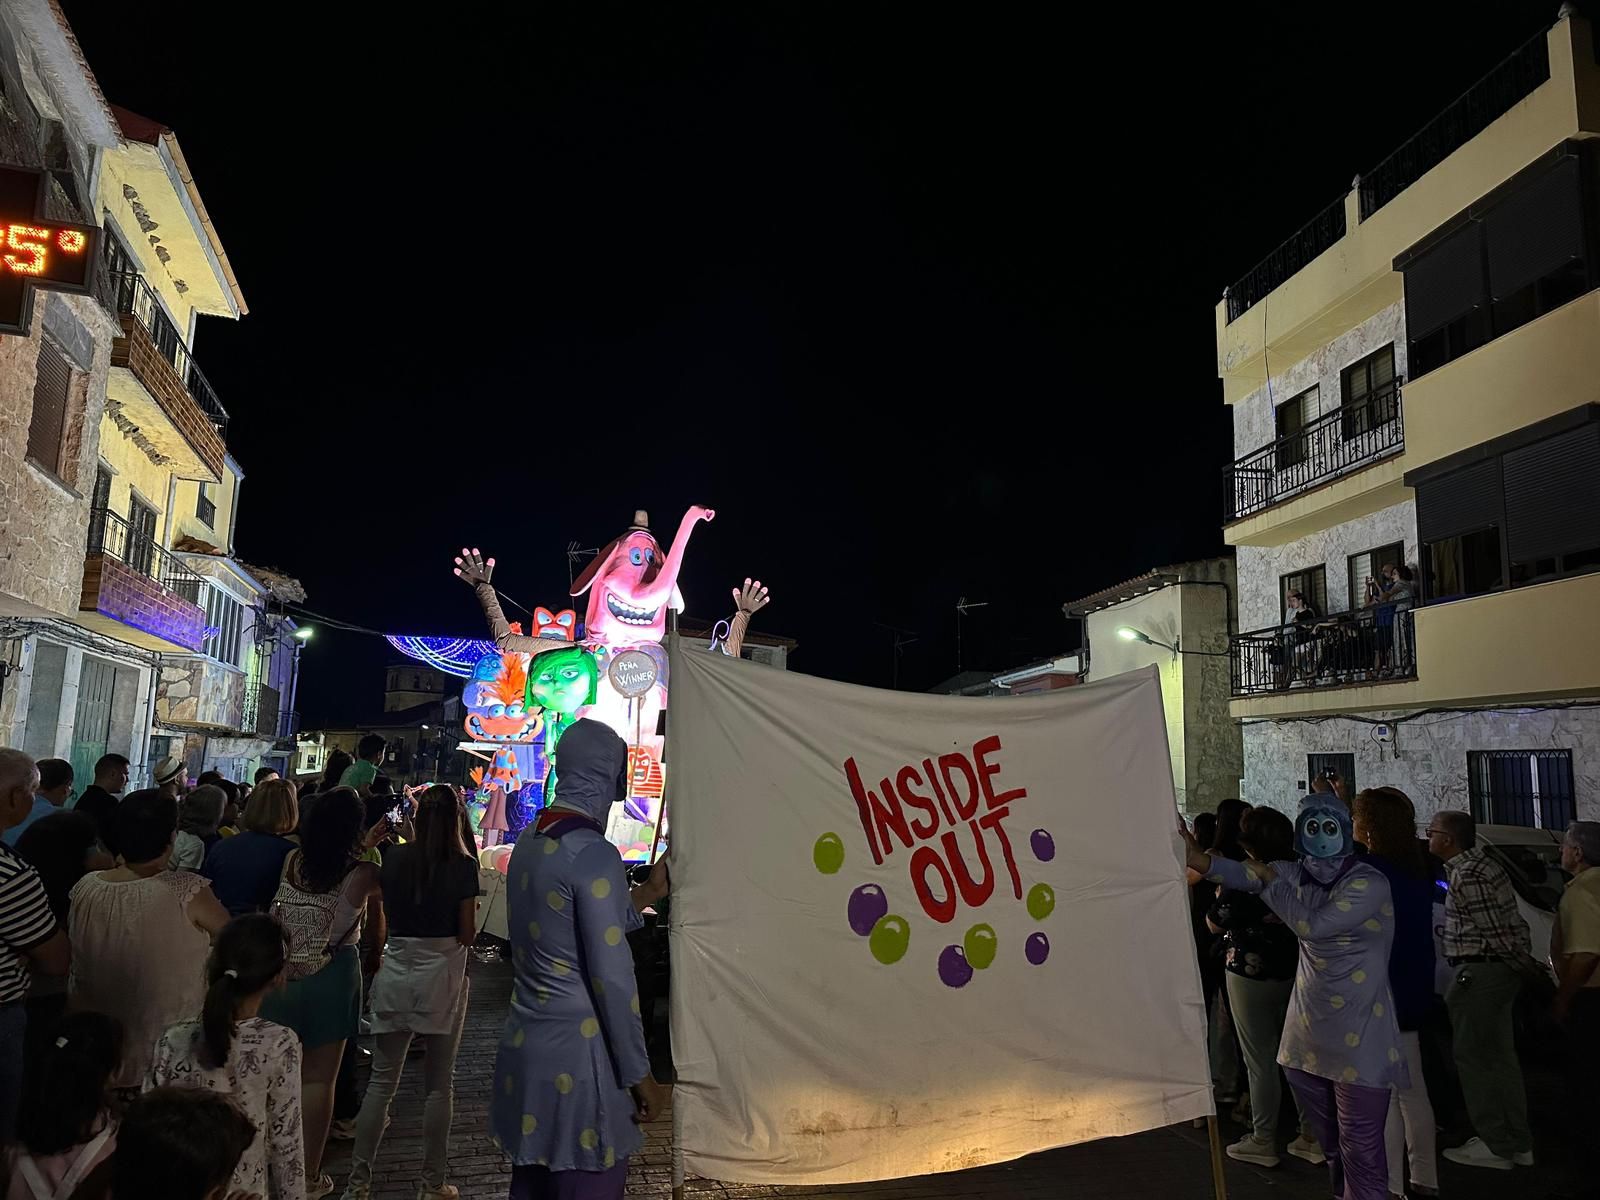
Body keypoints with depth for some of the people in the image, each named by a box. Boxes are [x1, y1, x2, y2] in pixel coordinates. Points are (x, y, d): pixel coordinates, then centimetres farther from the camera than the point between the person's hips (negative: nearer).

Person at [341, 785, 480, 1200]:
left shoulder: (395, 858, 0)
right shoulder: (463, 865, -9)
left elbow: (385, 918, 7)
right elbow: (467, 934, -8)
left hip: (396, 974, 3)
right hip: (441, 977, -3)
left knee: (381, 1080, 11)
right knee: (439, 1085, 8)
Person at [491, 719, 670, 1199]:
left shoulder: (528, 845, 7)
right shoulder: (594, 855, -18)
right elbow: (612, 978, -18)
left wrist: (645, 894, 23)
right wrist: (639, 1073, -9)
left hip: (525, 1046, 8)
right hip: (577, 1056, -8)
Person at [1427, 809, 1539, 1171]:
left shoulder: (1466, 876, -20)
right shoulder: (1485, 865, 12)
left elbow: (1496, 933, -19)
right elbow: (1513, 923, 15)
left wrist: (1526, 965, -7)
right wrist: (1524, 961, 15)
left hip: (1477, 973, -10)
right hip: (1501, 970, 10)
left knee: (1474, 1058, -1)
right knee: (1501, 1057, 16)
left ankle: (1495, 1147, 6)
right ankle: (1518, 1143, 24)